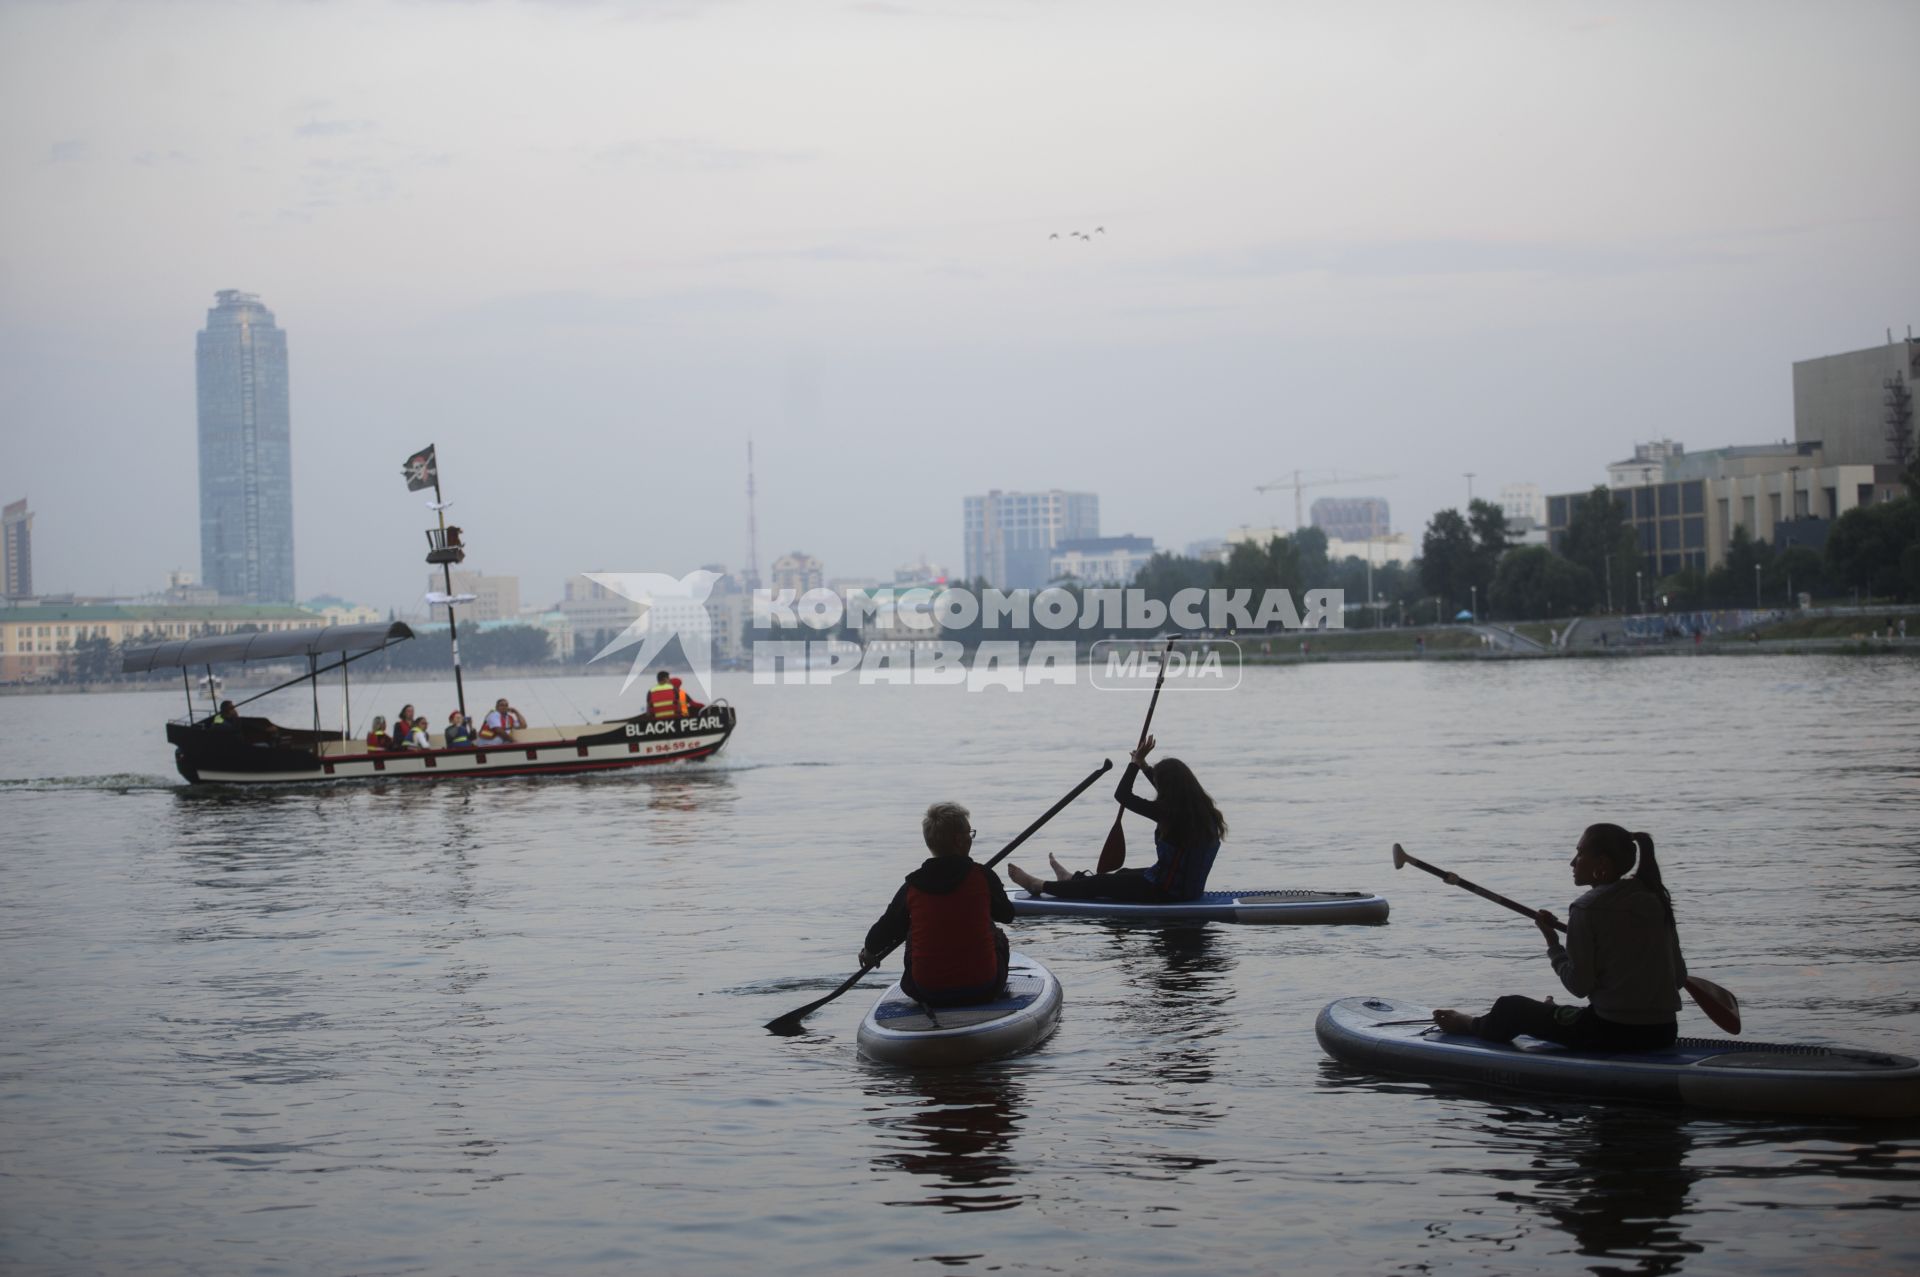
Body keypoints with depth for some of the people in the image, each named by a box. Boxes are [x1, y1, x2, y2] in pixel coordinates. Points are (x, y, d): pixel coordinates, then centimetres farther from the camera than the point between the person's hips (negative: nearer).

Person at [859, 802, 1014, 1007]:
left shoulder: (911, 887, -3)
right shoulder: (983, 877, -7)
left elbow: (885, 930, 10)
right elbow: (1007, 915, 11)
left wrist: (870, 952, 33)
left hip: (926, 994, 1)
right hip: (983, 988, -1)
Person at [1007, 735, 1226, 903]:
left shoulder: (1168, 812, -24)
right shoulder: (1204, 809, -1)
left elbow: (1122, 795, -13)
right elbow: (1172, 789, 21)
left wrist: (1136, 762, -1)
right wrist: (1143, 765, 26)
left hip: (1165, 891, -8)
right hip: (1191, 888, 8)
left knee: (1100, 884, 10)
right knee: (1124, 874, 31)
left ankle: (1038, 886, 25)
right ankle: (1073, 879, 55)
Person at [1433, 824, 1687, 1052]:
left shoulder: (1587, 909, -13)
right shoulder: (1658, 901, 5)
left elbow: (1579, 985, -13)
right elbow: (1679, 978, 6)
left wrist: (1553, 943, 1)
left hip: (1611, 1034, -6)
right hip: (1664, 1033, 6)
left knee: (1510, 1008, 19)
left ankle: (1473, 1026, 50)